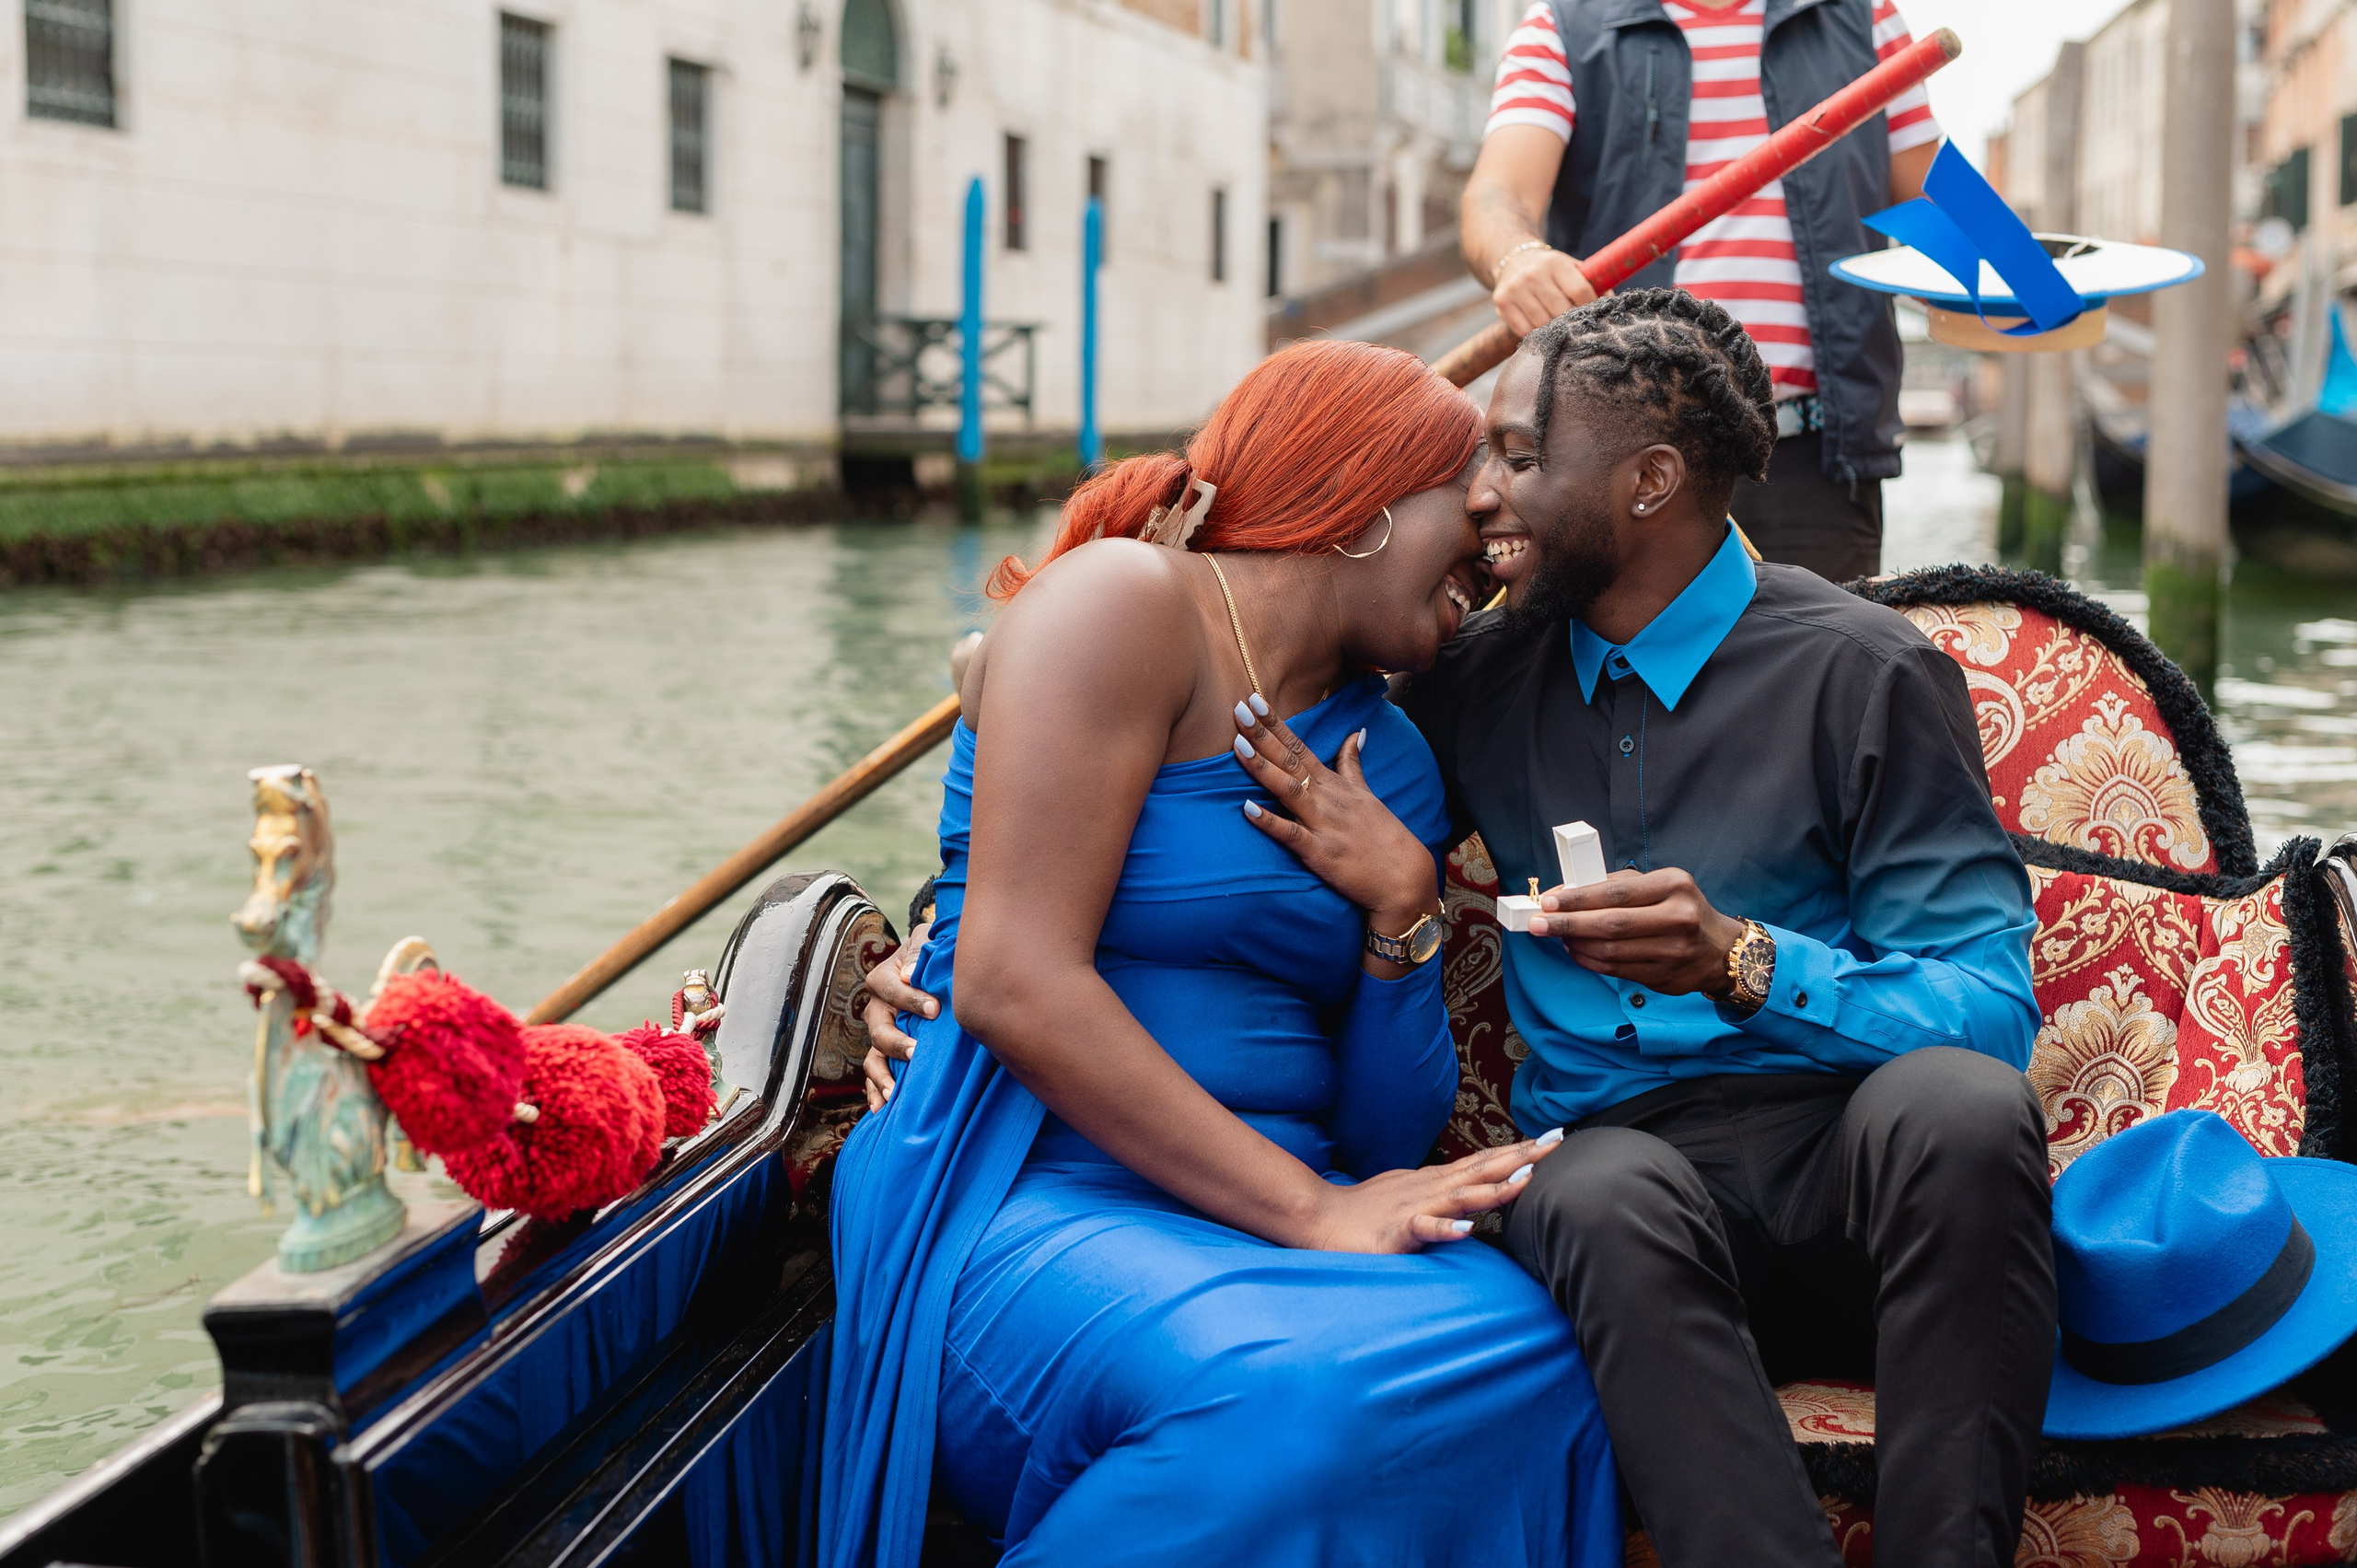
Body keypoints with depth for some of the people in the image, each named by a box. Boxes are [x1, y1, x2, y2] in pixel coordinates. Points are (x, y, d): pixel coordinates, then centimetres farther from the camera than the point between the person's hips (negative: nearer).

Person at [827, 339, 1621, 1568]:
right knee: (1295, 1403, -36)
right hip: (1026, 1192, -6)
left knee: (1521, 1355, -26)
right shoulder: (1128, 601, -5)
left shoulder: (1387, 764, 17)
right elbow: (1011, 983, -17)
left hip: (1256, 1209, 6)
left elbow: (1390, 1140, 14)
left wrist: (1403, 907, -4)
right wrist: (1308, 1211, -19)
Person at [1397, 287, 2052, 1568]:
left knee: (1955, 1103, -37)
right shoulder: (1478, 679, 14)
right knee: (1598, 1192, -36)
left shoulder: (1863, 674, 0)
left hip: (1852, 1171, -2)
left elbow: (1991, 1009, -6)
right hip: (1616, 1153, 2)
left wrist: (1744, 963, -23)